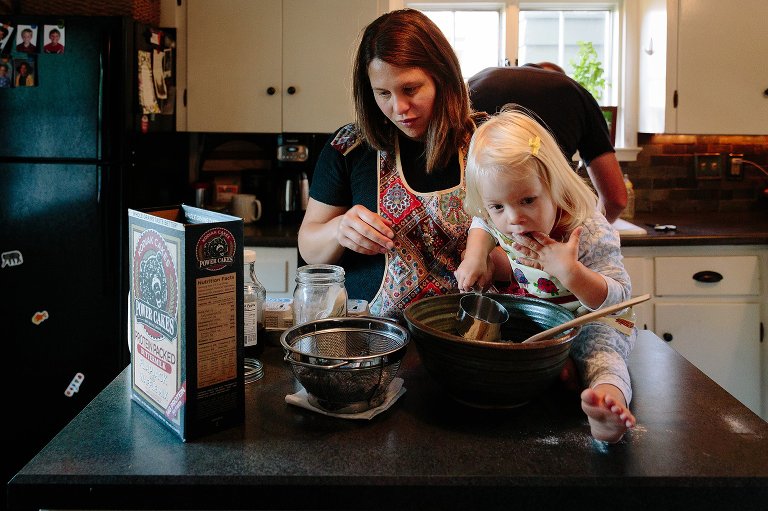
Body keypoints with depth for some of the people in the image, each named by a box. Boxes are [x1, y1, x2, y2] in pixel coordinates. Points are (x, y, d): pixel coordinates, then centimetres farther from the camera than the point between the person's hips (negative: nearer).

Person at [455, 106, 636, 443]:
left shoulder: (589, 231, -32)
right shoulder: (501, 219, -15)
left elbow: (618, 299, -31)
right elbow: (481, 223, 14)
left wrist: (570, 272, -46)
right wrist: (474, 257, -6)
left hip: (591, 321, -6)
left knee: (599, 351, -35)